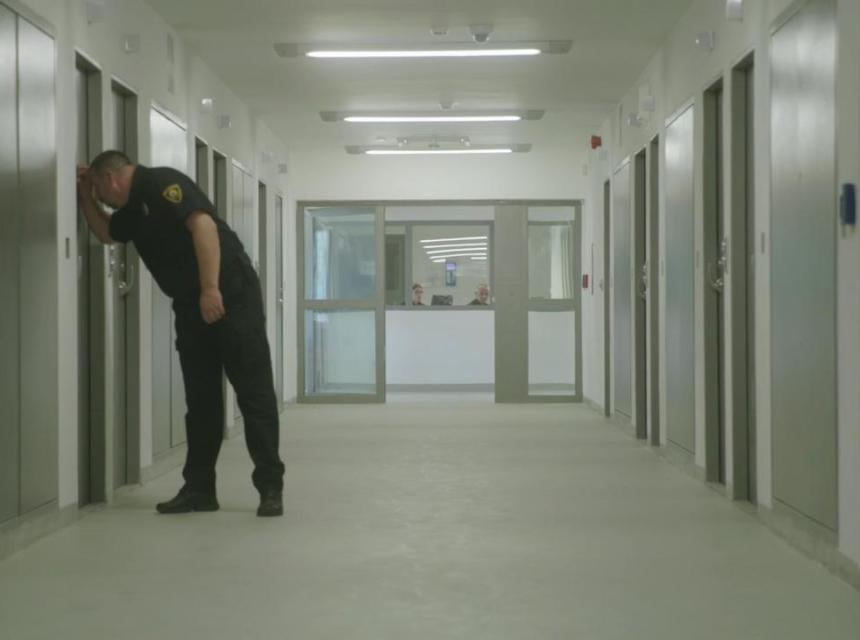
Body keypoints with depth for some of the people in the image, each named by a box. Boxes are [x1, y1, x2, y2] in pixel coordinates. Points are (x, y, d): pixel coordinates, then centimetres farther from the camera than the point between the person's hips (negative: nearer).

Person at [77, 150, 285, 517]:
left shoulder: (160, 183, -11)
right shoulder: (134, 208, 17)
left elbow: (203, 225, -24)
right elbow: (106, 234, 36)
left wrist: (211, 288, -29)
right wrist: (85, 196, 21)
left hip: (232, 294, -10)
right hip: (191, 305, 10)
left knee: (254, 394, -6)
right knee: (200, 399, 9)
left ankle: (271, 487, -4)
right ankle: (198, 488, 14)